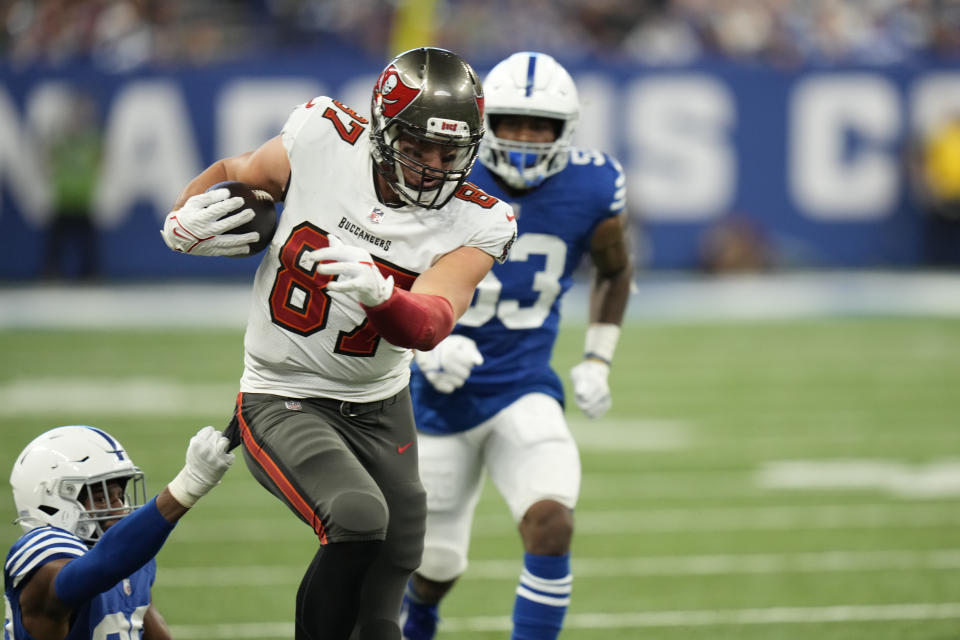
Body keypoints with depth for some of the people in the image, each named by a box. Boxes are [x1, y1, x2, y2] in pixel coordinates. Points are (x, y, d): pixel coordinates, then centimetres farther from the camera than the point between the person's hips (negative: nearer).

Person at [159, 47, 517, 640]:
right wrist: (184, 221, -15)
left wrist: (378, 292, -50)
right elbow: (229, 176, 6)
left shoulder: (474, 223, -12)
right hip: (283, 403, -3)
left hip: (381, 410, 3)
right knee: (358, 519, -30)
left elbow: (429, 327, -28)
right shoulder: (322, 140, -14)